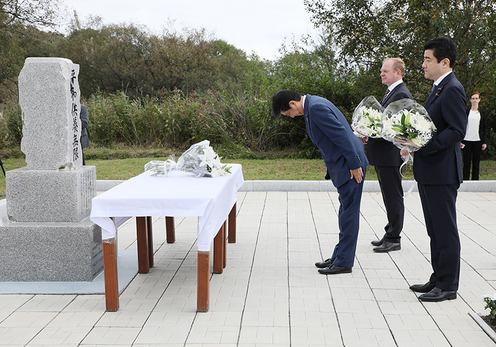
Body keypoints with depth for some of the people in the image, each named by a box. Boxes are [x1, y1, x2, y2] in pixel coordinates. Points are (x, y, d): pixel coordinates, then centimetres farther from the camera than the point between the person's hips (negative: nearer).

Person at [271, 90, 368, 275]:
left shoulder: (316, 108, -20)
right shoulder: (312, 105, 12)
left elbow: (341, 135, -23)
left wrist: (354, 165, -20)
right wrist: (353, 163, 19)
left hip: (351, 167, -11)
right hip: (342, 165, 11)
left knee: (349, 212, -3)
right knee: (345, 212, 15)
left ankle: (344, 262, 4)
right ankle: (338, 257, 24)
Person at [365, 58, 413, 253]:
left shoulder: (401, 94, -15)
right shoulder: (390, 92, 18)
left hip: (390, 155, -10)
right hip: (382, 156, 10)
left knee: (393, 197, -2)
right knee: (389, 197, 16)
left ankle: (394, 239, 5)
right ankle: (390, 235, 26)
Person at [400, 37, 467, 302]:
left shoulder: (452, 90, -15)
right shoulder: (439, 88, 17)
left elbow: (457, 131, -22)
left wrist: (424, 146, -25)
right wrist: (414, 144, 9)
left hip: (442, 173, -10)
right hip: (429, 171, 10)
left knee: (445, 230, -1)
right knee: (435, 230, 16)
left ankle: (448, 285, 9)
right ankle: (438, 279, 27)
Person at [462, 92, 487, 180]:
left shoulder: (482, 113, 10)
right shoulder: (465, 111, 4)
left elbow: (484, 129, 11)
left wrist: (484, 142, 4)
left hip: (477, 141, 2)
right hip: (467, 141, -2)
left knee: (476, 164, 4)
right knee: (466, 163, -2)